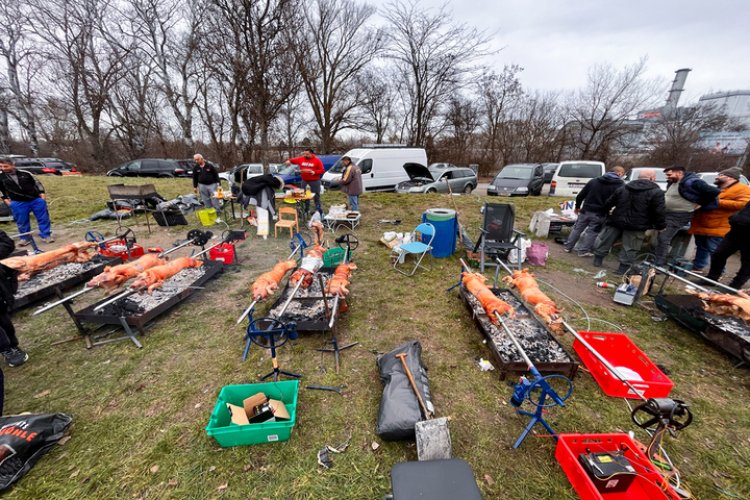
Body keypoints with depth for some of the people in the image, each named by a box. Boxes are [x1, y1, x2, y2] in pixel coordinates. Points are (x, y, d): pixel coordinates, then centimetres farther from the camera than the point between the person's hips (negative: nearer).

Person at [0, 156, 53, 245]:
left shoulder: (25, 173, 0)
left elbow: (37, 182, 9)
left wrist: (42, 193, 1)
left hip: (36, 199, -1)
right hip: (18, 203, 1)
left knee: (43, 218, 2)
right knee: (22, 221, 6)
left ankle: (46, 235, 13)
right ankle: (25, 238, 18)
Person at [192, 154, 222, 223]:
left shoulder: (210, 165, -6)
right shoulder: (196, 168, 5)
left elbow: (216, 175, -4)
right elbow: (194, 177, 14)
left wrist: (218, 184, -8)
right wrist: (195, 187, 13)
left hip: (212, 184, -4)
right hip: (202, 185, 4)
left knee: (215, 201, -5)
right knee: (206, 202, 6)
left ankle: (218, 215, 1)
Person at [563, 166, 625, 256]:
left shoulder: (594, 181, 7)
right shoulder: (620, 185, -4)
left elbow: (580, 195, 7)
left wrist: (577, 206, 17)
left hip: (586, 211, 3)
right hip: (600, 214, -3)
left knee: (577, 229, 12)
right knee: (592, 232, 7)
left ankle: (568, 247, 17)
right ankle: (583, 251, 9)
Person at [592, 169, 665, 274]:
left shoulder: (622, 188, 8)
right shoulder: (657, 192, -5)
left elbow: (608, 204, 12)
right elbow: (659, 212, -10)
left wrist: (608, 213, 30)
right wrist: (660, 226, 1)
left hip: (616, 222, 3)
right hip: (637, 226, -3)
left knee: (604, 241, 15)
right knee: (630, 249, 6)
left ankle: (598, 260, 23)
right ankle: (623, 268, 9)